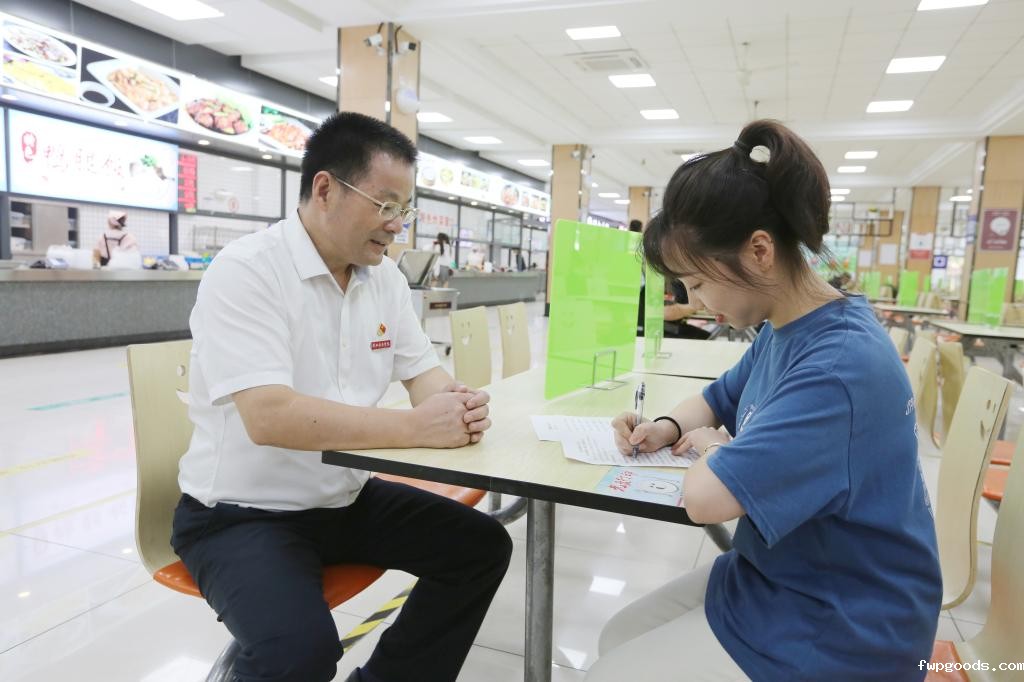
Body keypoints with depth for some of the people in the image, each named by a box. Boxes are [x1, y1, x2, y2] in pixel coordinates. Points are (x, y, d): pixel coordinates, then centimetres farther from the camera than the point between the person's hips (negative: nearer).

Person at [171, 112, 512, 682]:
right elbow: (269, 415, -31)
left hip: (346, 500, 7)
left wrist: (456, 404, -19)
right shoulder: (246, 271, -20)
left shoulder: (385, 277, 3)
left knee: (482, 546, 1)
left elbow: (423, 373, 5)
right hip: (243, 513, -7)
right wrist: (415, 428, -31)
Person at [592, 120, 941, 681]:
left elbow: (707, 496, -39)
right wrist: (668, 427, -5)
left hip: (834, 630, -9)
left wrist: (714, 447, -15)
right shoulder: (783, 331, 0)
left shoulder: (839, 366, -32)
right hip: (777, 576, 9)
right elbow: (722, 397, 18)